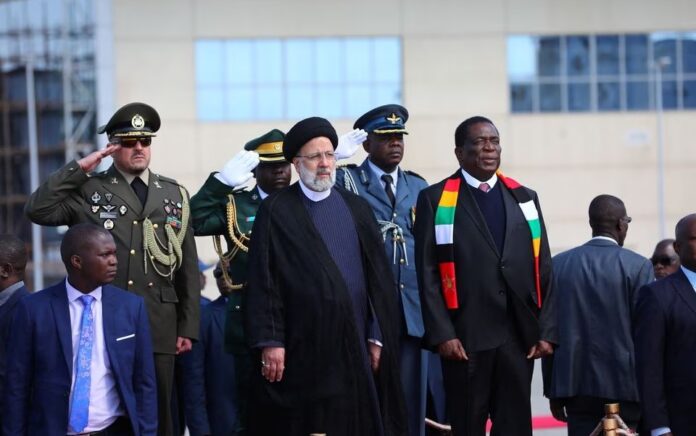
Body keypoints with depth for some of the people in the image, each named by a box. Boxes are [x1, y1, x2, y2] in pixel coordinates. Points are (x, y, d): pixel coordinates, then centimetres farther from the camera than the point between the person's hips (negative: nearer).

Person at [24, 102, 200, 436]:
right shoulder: (88, 190, 4)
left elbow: (188, 266, 11)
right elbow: (37, 211, -11)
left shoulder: (173, 194, 12)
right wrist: (78, 168, -10)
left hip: (160, 327, 2)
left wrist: (188, 327, 7)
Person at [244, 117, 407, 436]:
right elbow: (263, 281, -4)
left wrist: (377, 337, 4)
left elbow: (378, 276, 11)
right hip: (302, 347, -3)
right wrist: (269, 342, -10)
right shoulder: (276, 211, 1)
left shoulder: (357, 209, 12)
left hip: (356, 345, 4)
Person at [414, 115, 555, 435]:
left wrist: (546, 331, 3)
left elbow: (543, 271, 11)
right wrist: (442, 333, -11)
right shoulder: (436, 200, 3)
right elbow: (428, 273, -3)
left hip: (519, 336, 3)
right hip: (465, 337, -3)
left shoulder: (525, 199, 14)